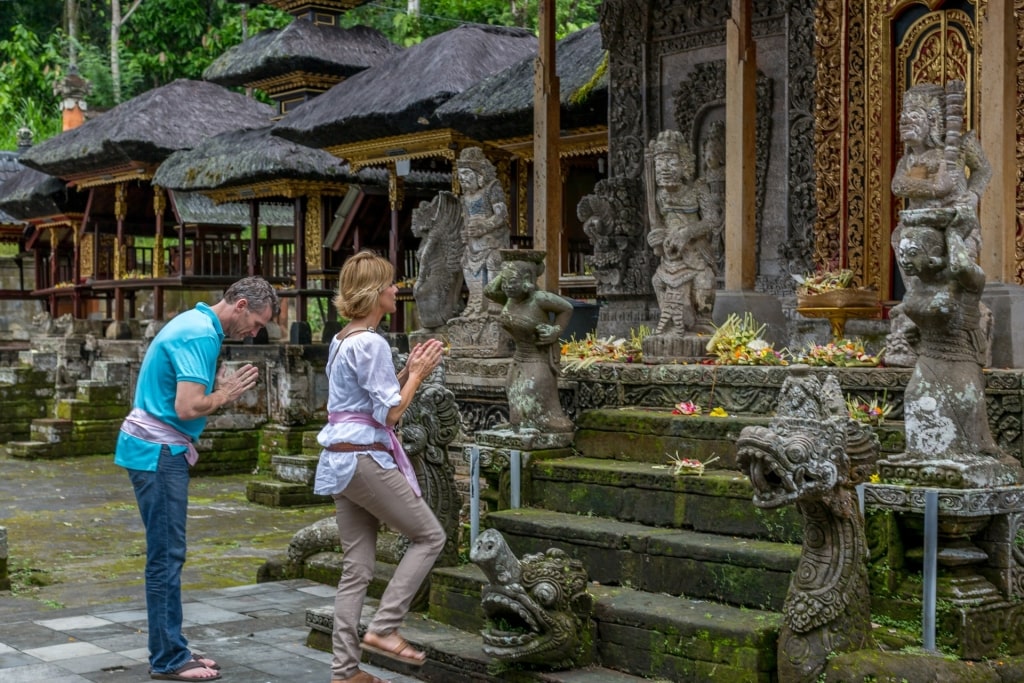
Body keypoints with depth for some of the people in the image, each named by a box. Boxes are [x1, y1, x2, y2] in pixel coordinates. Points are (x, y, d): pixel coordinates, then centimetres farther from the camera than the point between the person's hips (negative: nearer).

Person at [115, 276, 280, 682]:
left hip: (160, 450, 10)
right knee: (166, 555, -5)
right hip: (158, 452, -10)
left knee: (167, 554, 12)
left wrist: (224, 386, 3)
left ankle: (170, 650, 19)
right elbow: (188, 408, -26)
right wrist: (226, 394, -9)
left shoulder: (197, 324, 14)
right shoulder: (200, 336, -18)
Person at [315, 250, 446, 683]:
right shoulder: (371, 343, -15)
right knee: (429, 535, 4)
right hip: (366, 460, -9)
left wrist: (409, 371, 12)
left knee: (356, 567, 9)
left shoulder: (343, 340, 15)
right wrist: (417, 374, -3)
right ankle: (383, 628, -1)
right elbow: (390, 413, -16)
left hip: (340, 460, 9)